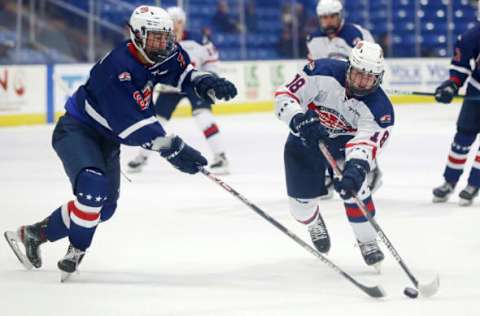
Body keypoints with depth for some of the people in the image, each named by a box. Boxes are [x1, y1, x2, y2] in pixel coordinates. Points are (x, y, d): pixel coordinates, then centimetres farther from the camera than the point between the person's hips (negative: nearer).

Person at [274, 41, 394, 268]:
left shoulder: (380, 109, -28)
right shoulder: (323, 72, -29)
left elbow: (366, 143, -40)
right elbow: (285, 96, -26)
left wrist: (355, 170, -59)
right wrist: (300, 120, -45)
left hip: (345, 140, -1)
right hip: (306, 138, 1)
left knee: (353, 187, -27)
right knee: (301, 201, 2)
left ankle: (367, 241, -4)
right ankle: (314, 223, 40)